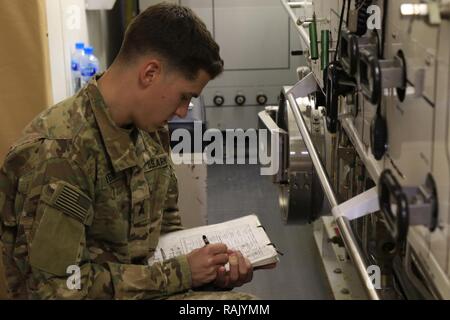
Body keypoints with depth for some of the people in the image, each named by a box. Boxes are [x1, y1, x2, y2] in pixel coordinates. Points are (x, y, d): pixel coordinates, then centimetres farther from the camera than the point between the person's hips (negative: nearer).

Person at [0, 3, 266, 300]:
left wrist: (209, 266, -5)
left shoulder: (150, 130, 1)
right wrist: (181, 272, -19)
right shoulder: (58, 152, -23)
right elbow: (60, 286, -23)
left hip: (144, 285, 7)